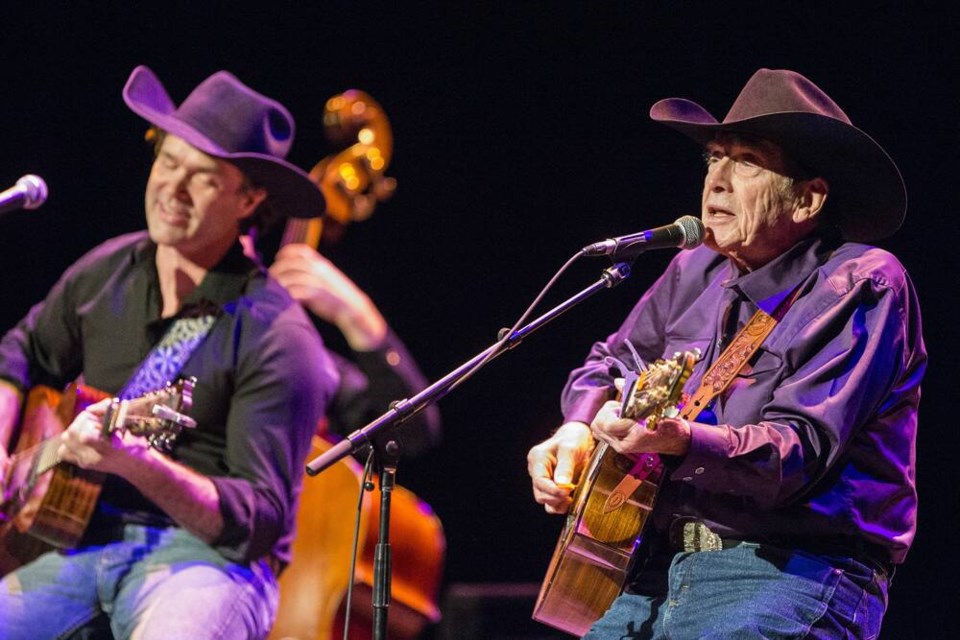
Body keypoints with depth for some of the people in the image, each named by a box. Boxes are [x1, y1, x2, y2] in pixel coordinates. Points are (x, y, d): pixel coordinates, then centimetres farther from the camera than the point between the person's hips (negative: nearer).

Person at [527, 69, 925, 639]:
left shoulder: (863, 286, -7)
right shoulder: (697, 272, 14)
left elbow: (799, 449, -18)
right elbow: (610, 364, 30)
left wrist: (679, 440, -35)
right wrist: (578, 431, 7)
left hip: (790, 571, -7)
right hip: (662, 566, 7)